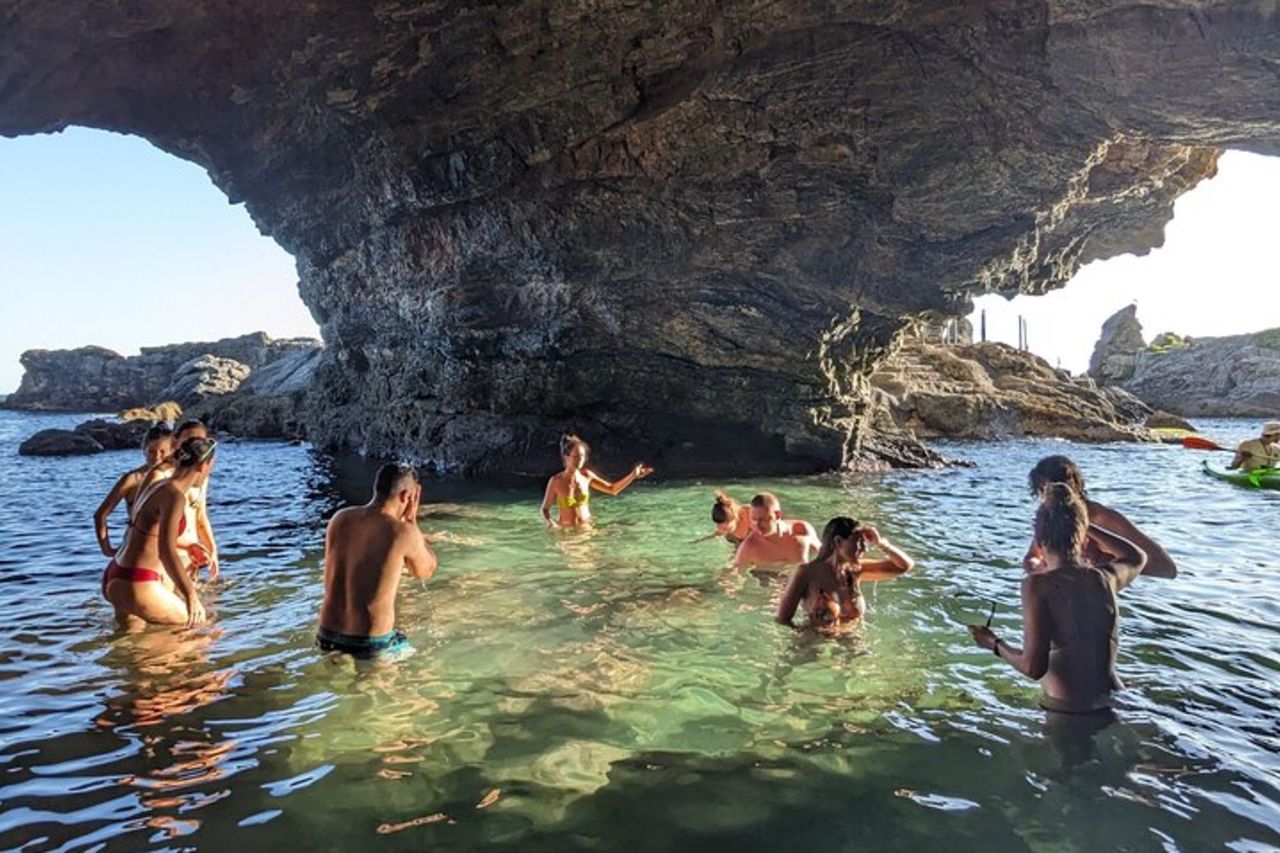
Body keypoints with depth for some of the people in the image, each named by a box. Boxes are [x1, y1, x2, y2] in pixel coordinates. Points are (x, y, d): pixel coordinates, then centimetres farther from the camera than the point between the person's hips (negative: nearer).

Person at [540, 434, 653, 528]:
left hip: (586, 529, 4)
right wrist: (550, 523, -22)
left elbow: (612, 489, 11)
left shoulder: (586, 475, 2)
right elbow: (545, 509, -3)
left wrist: (633, 475, 3)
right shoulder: (556, 481, -10)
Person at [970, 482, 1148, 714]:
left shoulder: (1038, 584, -13)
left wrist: (994, 644, 1)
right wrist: (1082, 522, 29)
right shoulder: (1105, 578, 2)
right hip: (1111, 705, 5)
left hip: (1062, 710, -5)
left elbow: (1033, 667, -17)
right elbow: (1138, 557, 28)